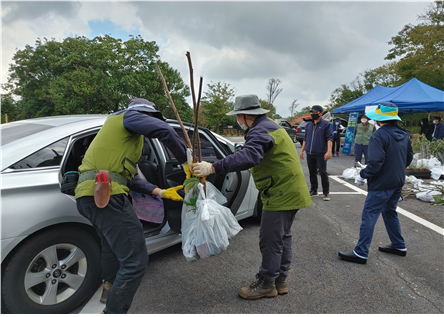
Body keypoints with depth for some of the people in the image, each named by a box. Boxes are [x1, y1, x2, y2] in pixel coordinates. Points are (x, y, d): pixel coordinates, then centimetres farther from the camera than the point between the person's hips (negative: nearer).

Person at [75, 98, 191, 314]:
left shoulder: (125, 137, 29)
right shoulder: (130, 116, 3)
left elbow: (130, 179, 23)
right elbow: (164, 130, -17)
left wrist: (161, 192, 21)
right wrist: (186, 162, -7)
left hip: (92, 194, 11)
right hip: (106, 194, -11)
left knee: (113, 242, 35)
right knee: (135, 261, -9)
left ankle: (110, 289, 58)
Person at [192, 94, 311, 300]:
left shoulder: (260, 130, -20)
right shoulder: (268, 125, 15)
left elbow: (248, 157, -38)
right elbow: (253, 155, 17)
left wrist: (213, 168, -41)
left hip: (281, 194, -11)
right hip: (290, 191, 11)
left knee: (270, 239, 0)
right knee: (282, 237, 18)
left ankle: (266, 284, 15)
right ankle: (280, 280, 32)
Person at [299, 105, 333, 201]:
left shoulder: (326, 124, -2)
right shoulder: (308, 125, 13)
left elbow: (329, 138, -8)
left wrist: (329, 151, -18)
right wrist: (302, 151, 16)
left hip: (320, 154, -5)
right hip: (310, 154, 5)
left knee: (323, 172, -4)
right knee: (312, 173, 11)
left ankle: (326, 193, 6)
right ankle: (314, 191, 23)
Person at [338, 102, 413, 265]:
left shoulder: (379, 135, -20)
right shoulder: (404, 134, 7)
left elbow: (375, 163, -26)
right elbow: (409, 158, 16)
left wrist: (362, 175, -12)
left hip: (382, 184, -9)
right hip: (398, 181, 9)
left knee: (369, 216, -4)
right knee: (390, 212, 24)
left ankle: (360, 253, 1)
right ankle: (399, 246, 35)